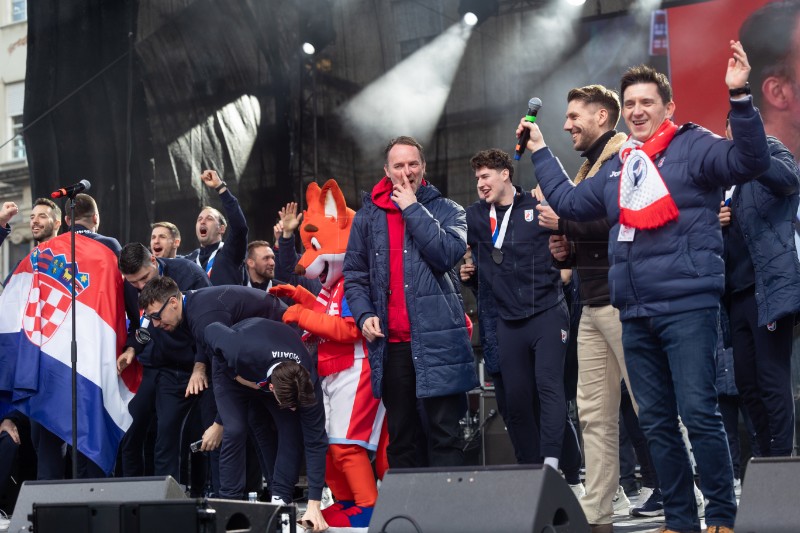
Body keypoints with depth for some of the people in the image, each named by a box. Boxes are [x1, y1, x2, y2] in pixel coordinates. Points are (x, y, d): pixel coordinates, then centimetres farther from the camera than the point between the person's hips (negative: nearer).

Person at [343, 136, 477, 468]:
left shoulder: (446, 210, 5)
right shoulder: (368, 216, 11)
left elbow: (448, 253, -13)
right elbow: (353, 273, 13)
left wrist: (412, 208, -8)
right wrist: (364, 314, -3)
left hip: (438, 338, -2)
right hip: (390, 342, 3)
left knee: (445, 434, -2)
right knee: (400, 437, 9)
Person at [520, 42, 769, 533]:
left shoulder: (693, 146, -1)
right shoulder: (618, 166, 19)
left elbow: (751, 161, -17)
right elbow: (570, 202, 31)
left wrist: (739, 96, -28)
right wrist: (539, 150, 33)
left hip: (688, 307, -7)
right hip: (636, 315, 7)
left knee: (699, 413, -12)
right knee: (657, 422, 10)